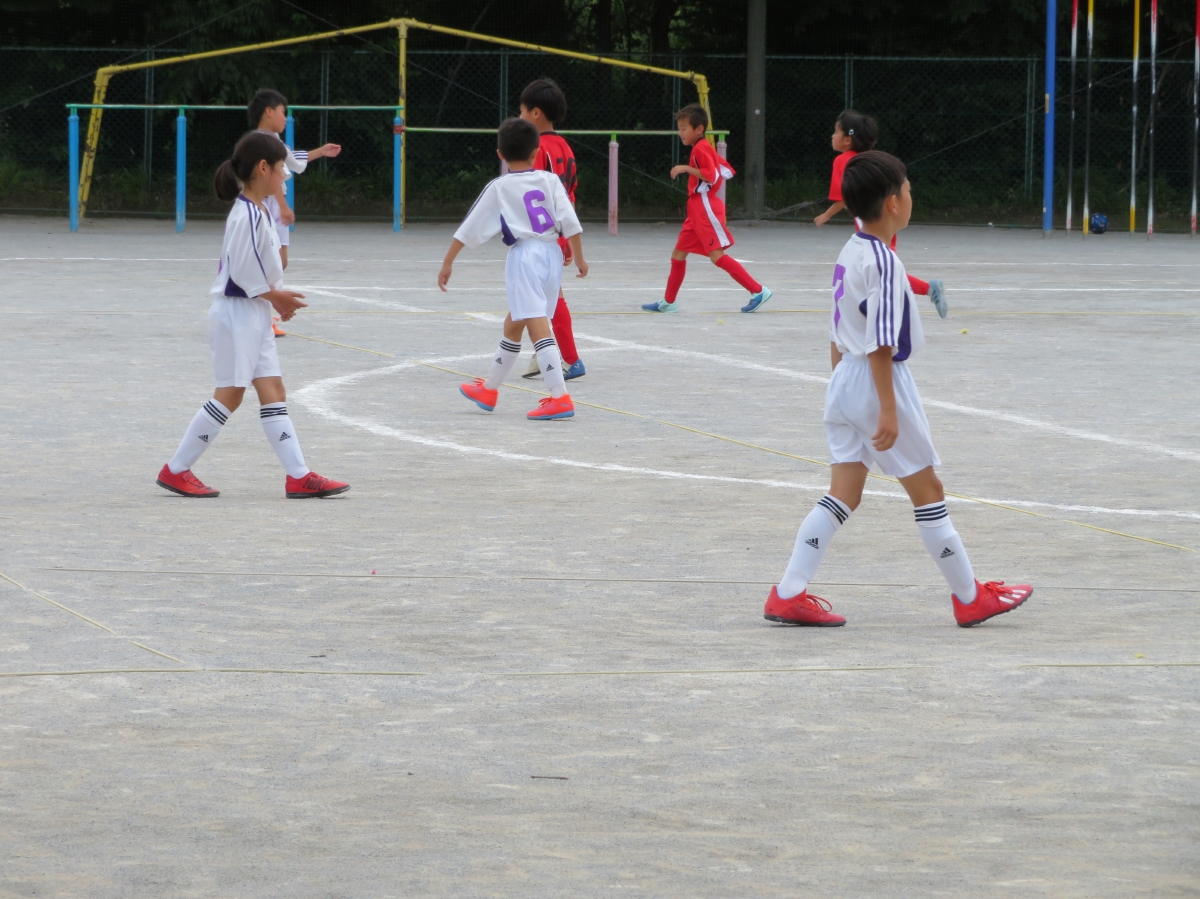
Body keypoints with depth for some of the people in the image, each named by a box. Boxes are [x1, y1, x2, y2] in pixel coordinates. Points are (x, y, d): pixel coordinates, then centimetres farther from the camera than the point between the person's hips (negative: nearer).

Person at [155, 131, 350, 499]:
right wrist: (275, 295, -10)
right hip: (236, 313, -10)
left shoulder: (259, 212, 11)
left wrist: (278, 297, 5)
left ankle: (299, 476, 4)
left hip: (257, 314, 10)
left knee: (273, 392, 6)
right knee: (229, 395, -4)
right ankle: (175, 470, 4)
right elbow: (242, 271, -22)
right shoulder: (247, 215, -20)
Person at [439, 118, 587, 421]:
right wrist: (579, 257, 10)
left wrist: (447, 262, 10)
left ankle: (560, 397, -25)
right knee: (513, 325, 20)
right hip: (552, 254, 5)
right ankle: (489, 390, 35)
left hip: (524, 255, -5)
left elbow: (468, 229, 3)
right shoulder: (550, 181, 7)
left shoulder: (498, 188, 1)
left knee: (537, 327, -13)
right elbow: (570, 222, 0)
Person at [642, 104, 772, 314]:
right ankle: (668, 302, 19)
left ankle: (758, 291, -16)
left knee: (717, 255, -15)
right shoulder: (703, 148, 18)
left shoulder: (700, 148, -12)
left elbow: (711, 175, -23)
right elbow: (727, 171, 19)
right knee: (678, 254, 12)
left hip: (706, 208, -11)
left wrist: (687, 169, -20)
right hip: (697, 210, 11)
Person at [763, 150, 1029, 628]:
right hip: (880, 382, -8)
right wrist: (888, 409, -21)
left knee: (843, 494, 8)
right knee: (927, 490, 3)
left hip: (845, 377, 8)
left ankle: (788, 594, 2)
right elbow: (880, 345, -22)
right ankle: (970, 598, 14)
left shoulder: (849, 254, 7)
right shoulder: (884, 263, -20)